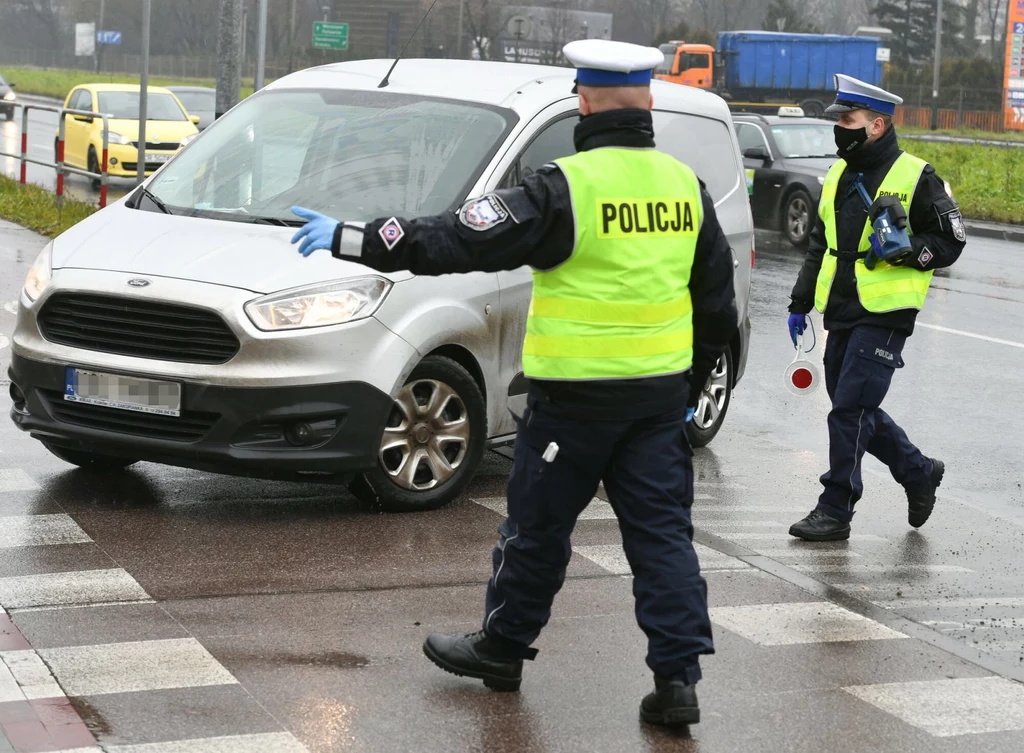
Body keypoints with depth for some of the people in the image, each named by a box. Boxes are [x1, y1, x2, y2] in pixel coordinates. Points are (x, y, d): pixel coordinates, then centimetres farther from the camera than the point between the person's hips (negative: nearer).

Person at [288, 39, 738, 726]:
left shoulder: (567, 188, -15)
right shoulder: (686, 187, 5)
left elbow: (460, 240, -16)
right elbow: (717, 305, 12)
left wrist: (351, 240, -9)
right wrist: (691, 389, 23)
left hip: (577, 392, -5)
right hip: (662, 395, 5)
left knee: (538, 526, 11)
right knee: (662, 528, 8)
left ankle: (502, 649, 27)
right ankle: (678, 677, 3)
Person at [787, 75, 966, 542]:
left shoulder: (915, 178, -8)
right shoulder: (840, 175, 14)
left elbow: (950, 242, -5)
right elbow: (820, 245, 22)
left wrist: (901, 252, -20)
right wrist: (800, 303, 18)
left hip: (884, 316, -7)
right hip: (842, 314, 8)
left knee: (851, 411, -9)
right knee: (856, 411, 12)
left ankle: (835, 511, -1)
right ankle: (920, 473, 32)